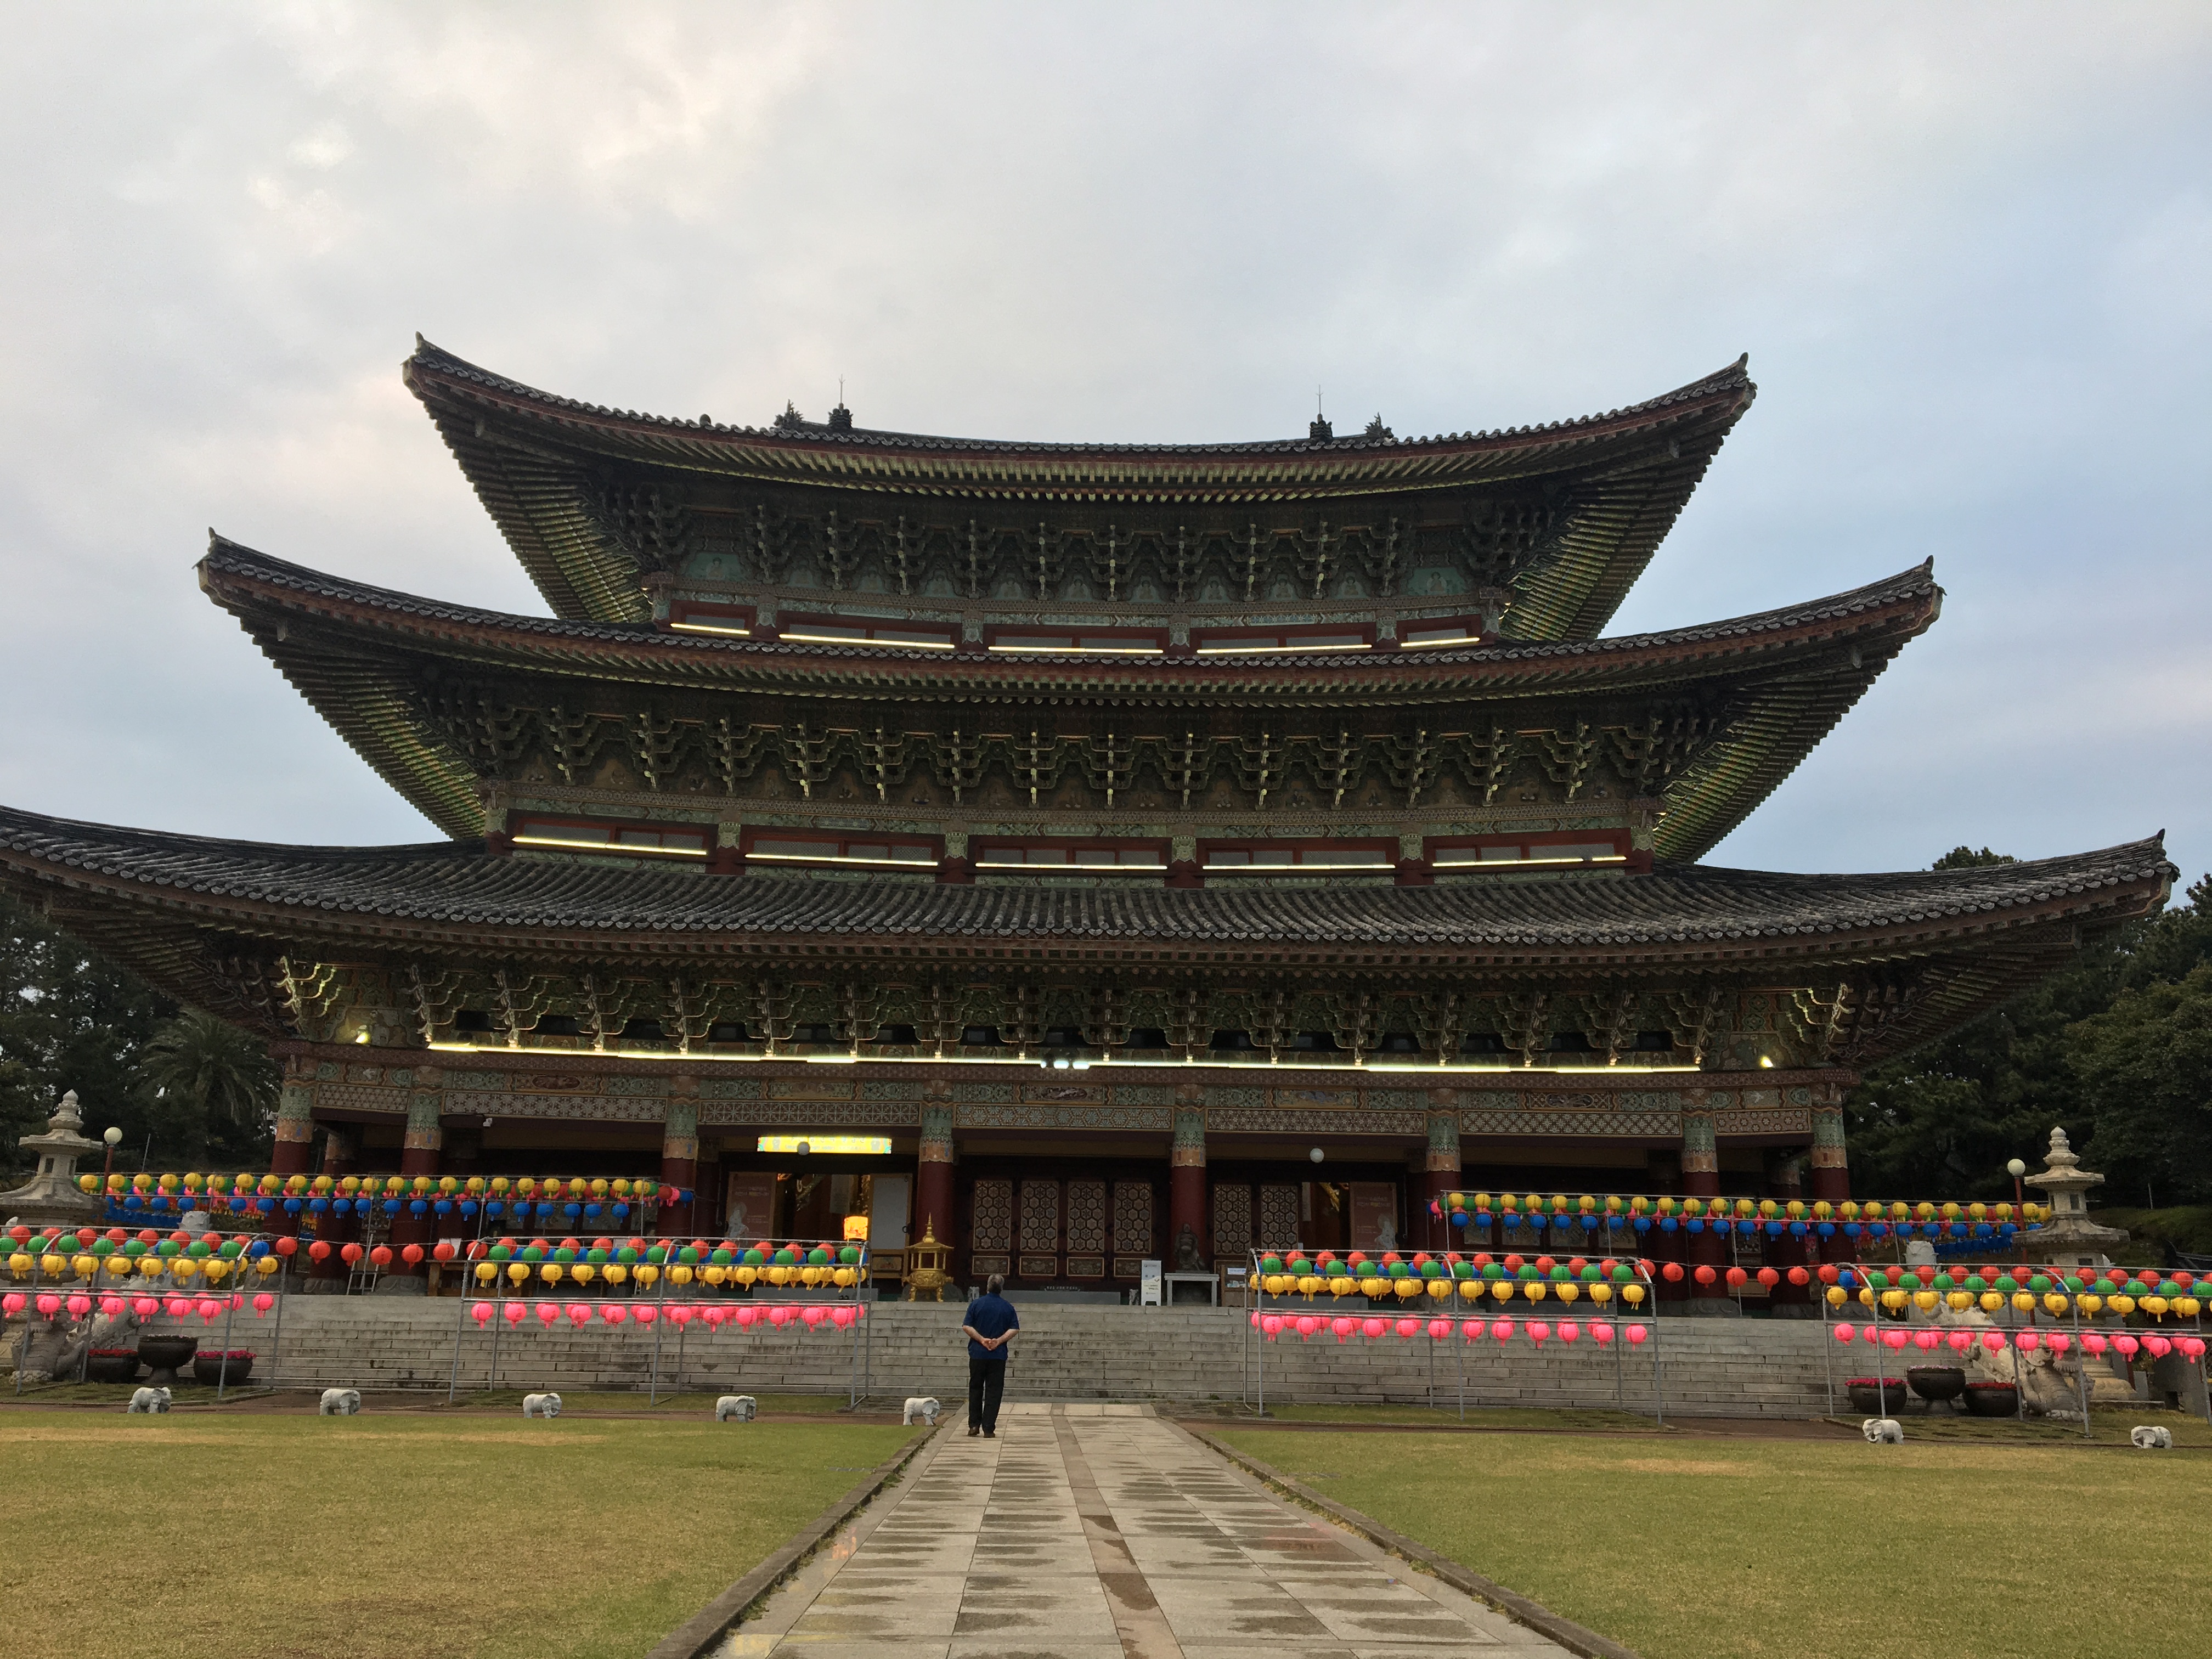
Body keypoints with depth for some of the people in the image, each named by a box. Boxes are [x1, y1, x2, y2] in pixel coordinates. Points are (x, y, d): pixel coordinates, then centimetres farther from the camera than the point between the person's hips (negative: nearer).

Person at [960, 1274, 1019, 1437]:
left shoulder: (976, 1304, -1)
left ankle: (974, 1425, 13)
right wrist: (999, 1341, -9)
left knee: (975, 1389, 14)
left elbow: (966, 1326, -7)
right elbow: (1014, 1329, -5)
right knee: (994, 1391, 3)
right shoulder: (1008, 1307, 2)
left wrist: (982, 1340, -8)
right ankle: (988, 1429, -1)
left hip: (977, 1353, 0)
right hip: (998, 1355, 0)